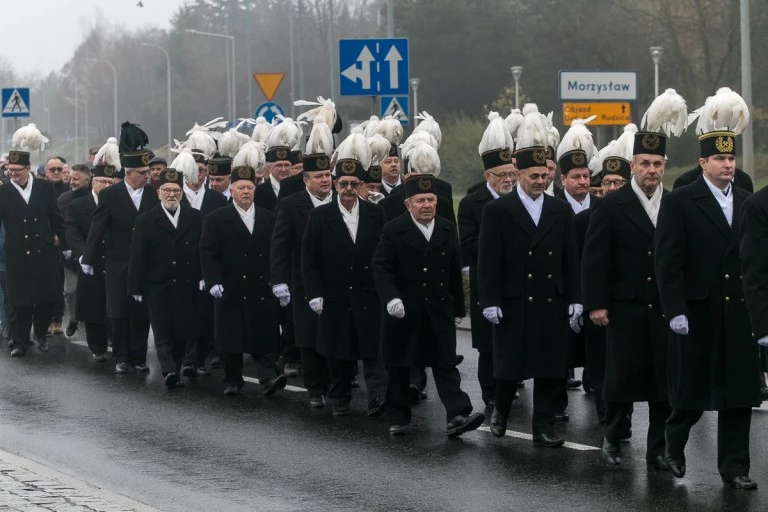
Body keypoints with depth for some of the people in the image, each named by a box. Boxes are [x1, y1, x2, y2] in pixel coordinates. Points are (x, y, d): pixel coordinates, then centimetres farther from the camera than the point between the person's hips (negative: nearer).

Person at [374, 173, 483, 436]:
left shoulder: (448, 230, 6)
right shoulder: (393, 231, -5)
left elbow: (455, 272, 10)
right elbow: (381, 268, -9)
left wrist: (458, 308, 11)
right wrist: (391, 298, -24)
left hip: (439, 311, 2)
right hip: (404, 311, -2)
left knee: (446, 364, -5)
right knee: (399, 366, 8)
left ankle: (457, 416, -13)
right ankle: (398, 418, 19)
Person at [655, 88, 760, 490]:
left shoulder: (749, 204, 10)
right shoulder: (679, 203, -3)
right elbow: (668, 262, -8)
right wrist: (675, 311, -14)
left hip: (741, 315, 4)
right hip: (697, 314, -4)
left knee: (738, 393, 3)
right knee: (691, 391, 5)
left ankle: (734, 467, 8)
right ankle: (674, 445, 31)